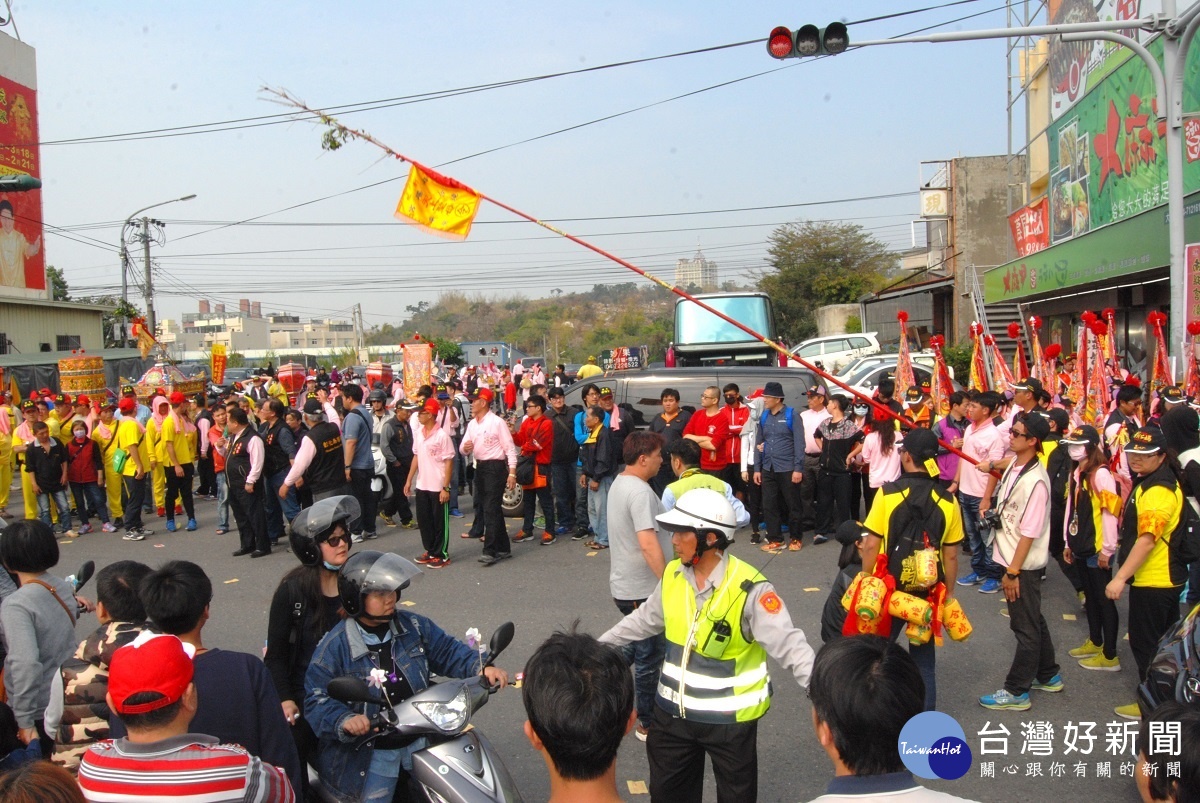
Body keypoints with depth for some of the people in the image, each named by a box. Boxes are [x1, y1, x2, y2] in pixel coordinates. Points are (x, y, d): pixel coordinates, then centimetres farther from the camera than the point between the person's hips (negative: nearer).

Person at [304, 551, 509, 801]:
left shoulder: (414, 626, 0)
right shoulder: (335, 646, -12)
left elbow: (447, 651, 3)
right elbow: (316, 698, -14)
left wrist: (482, 668, -14)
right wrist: (344, 719, -33)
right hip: (370, 750, -4)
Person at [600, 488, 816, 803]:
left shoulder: (749, 589, -24)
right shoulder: (673, 575, -4)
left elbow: (789, 645, -25)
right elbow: (643, 620, 12)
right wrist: (599, 645, 20)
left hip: (730, 718, -5)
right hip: (674, 711, 5)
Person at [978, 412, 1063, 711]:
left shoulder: (1035, 480, -24)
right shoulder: (1013, 467, 4)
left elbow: (1029, 532, -23)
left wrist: (1012, 571, -19)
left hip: (1024, 565, -9)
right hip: (1011, 559, 9)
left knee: (1025, 626, 4)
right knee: (1032, 620, 22)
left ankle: (1016, 692, 15)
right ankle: (1048, 675, 39)